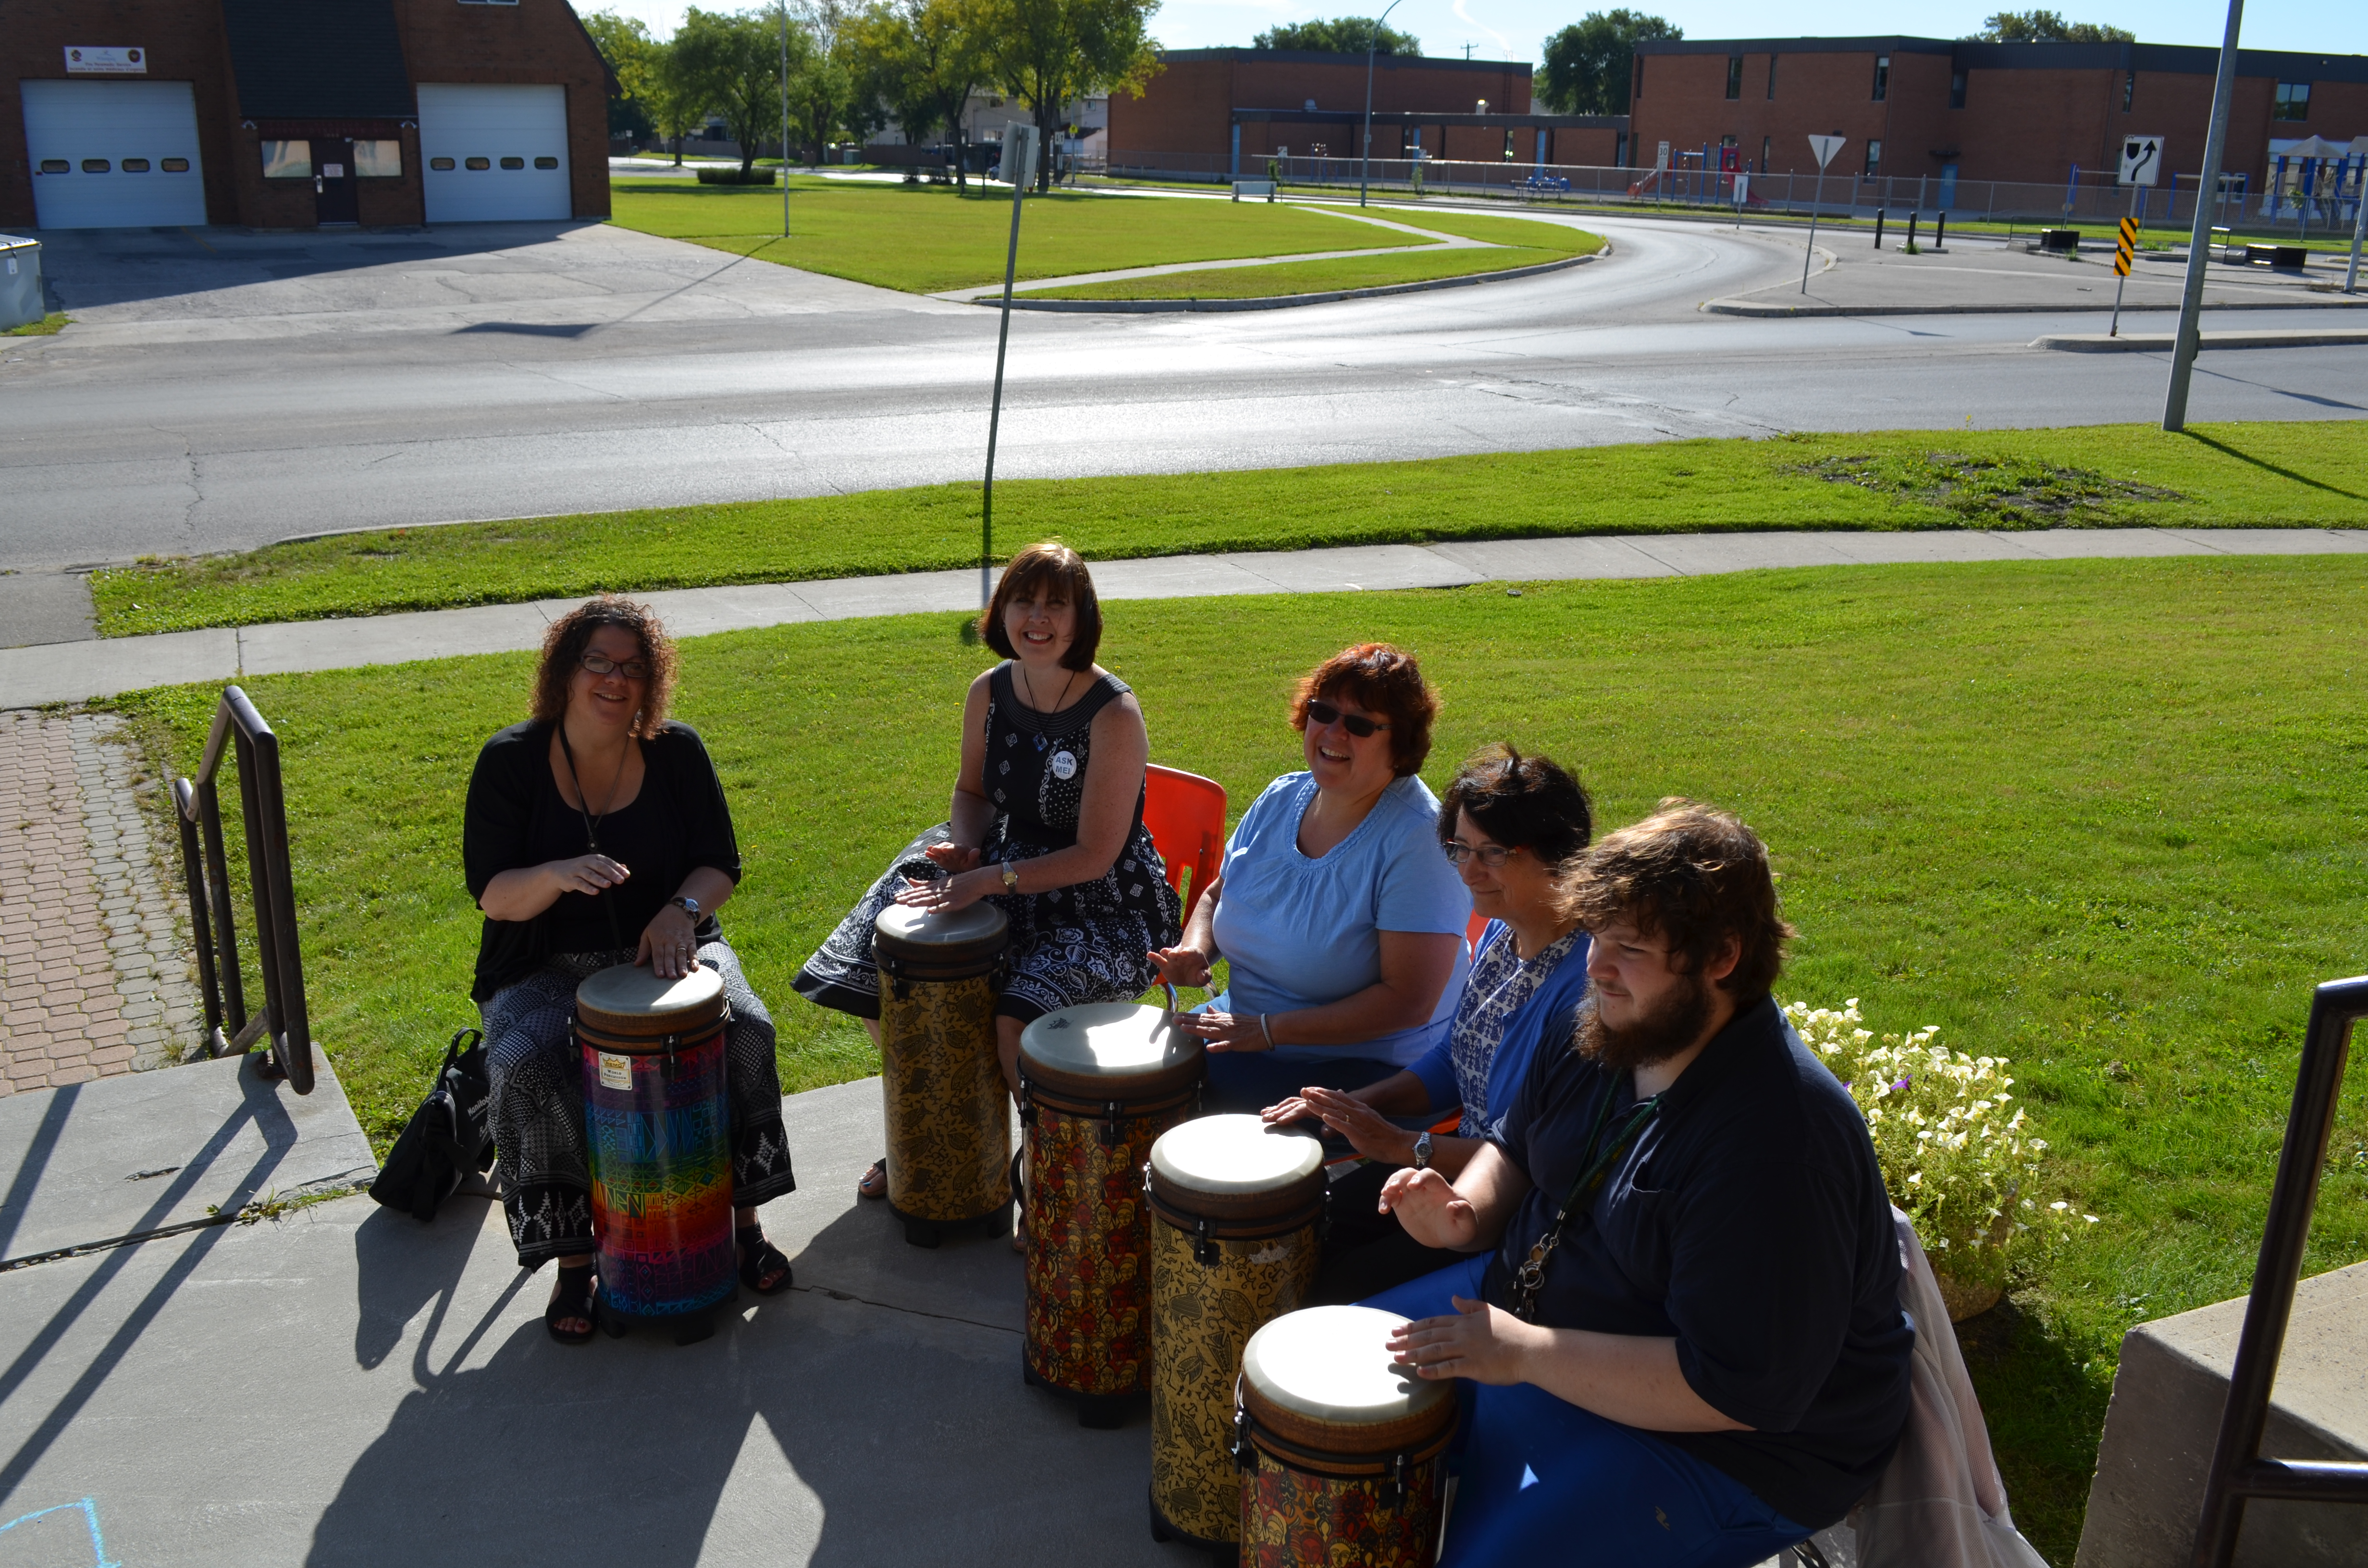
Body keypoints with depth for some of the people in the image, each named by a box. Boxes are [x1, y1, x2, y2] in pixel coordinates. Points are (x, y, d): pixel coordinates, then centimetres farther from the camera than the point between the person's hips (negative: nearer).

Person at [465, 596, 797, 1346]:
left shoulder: (677, 752, -1)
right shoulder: (511, 761, -6)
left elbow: (720, 865, 1)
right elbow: (492, 895, -11)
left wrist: (682, 909, -21)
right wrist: (558, 875, -32)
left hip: (662, 948, 1)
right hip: (548, 967, -1)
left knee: (745, 1030, -25)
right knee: (525, 1066, -30)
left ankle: (745, 1219, -7)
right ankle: (572, 1260, -15)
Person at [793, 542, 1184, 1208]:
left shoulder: (1114, 715, -21)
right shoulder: (990, 693, -2)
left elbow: (1096, 856, -21)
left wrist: (989, 880, -25)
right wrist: (964, 844, -7)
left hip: (1102, 899, -7)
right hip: (1005, 865, 7)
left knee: (1020, 1022, -29)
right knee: (878, 973, -1)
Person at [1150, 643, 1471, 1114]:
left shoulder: (1419, 838, -19)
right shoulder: (1282, 798, 3)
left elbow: (1408, 1002, -23)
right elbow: (1217, 894, 19)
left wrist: (1270, 1030, -22)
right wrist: (1194, 951, -5)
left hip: (1362, 1066, -7)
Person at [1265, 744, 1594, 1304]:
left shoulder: (1587, 980, -26)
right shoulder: (1501, 933, 3)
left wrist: (1402, 1145, -22)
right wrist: (1355, 1105, -1)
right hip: (1463, 1159, 8)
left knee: (1342, 1288, -13)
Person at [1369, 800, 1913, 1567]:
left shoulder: (1775, 1142, -32)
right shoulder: (1604, 1030, -5)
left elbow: (1735, 1391, -31)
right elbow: (1516, 1149, 12)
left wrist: (1526, 1353, -30)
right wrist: (1465, 1211, -11)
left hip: (1713, 1443, -8)